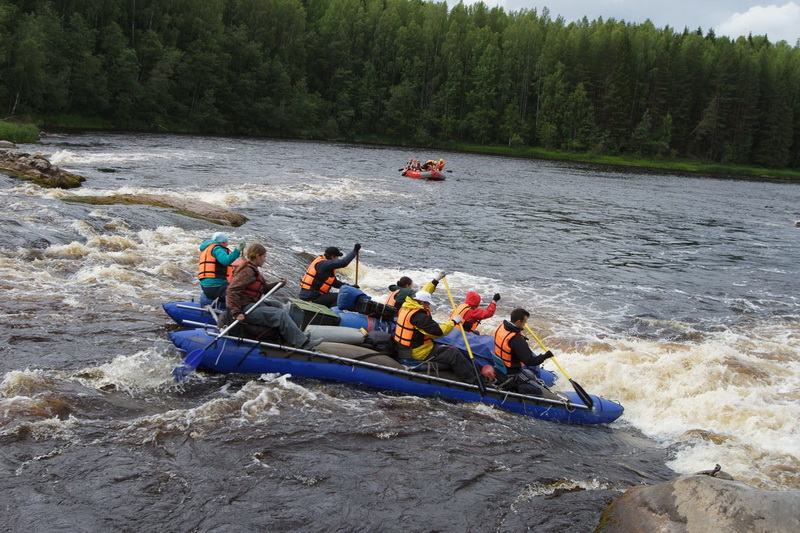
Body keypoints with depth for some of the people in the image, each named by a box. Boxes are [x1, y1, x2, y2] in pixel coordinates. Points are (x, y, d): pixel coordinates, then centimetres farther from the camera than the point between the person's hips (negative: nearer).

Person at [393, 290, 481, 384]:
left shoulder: (405, 308, 4)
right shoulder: (419, 316, -26)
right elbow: (438, 331, -26)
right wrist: (453, 321, -14)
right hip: (418, 354, -11)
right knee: (454, 353, -8)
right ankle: (475, 381, -2)